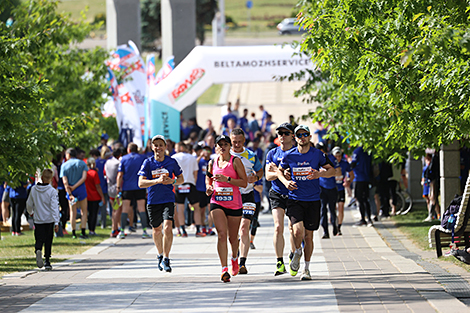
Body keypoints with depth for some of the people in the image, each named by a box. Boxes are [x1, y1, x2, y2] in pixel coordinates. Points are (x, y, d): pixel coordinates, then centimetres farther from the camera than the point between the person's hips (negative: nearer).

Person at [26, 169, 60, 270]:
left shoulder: (33, 189, -1)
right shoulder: (52, 191, -11)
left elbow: (29, 205, 11)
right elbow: (54, 207, -14)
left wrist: (31, 212, 33)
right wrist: (56, 223, -14)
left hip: (38, 220, 1)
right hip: (49, 220, -1)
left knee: (39, 239, 4)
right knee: (48, 242, 11)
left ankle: (38, 251, -28)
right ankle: (47, 262, 13)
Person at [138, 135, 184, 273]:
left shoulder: (172, 162, -1)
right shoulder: (148, 163, -3)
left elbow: (181, 179, 10)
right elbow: (141, 183, -11)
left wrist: (173, 181, -12)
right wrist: (157, 181, -25)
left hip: (168, 200, -1)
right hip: (153, 201, 1)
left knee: (167, 227, -19)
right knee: (157, 229, 15)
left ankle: (166, 259, -11)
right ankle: (160, 255, 41)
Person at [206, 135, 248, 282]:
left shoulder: (235, 161, -4)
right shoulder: (212, 163, 8)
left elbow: (244, 183, -9)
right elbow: (208, 177, 26)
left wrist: (227, 179, -21)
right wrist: (209, 187, 5)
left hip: (234, 204, -1)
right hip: (217, 202, 1)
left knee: (232, 237, 12)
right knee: (221, 234, -17)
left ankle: (234, 258, 44)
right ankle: (224, 269, -21)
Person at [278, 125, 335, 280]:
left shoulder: (318, 155, -1)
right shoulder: (289, 156, 1)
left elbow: (331, 170, 7)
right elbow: (280, 171, 17)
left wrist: (319, 174, -13)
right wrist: (285, 182, -3)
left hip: (313, 200, 1)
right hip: (294, 199, -1)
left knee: (308, 235, 5)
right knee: (298, 230, -21)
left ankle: (306, 268, 19)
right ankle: (297, 252, 11)